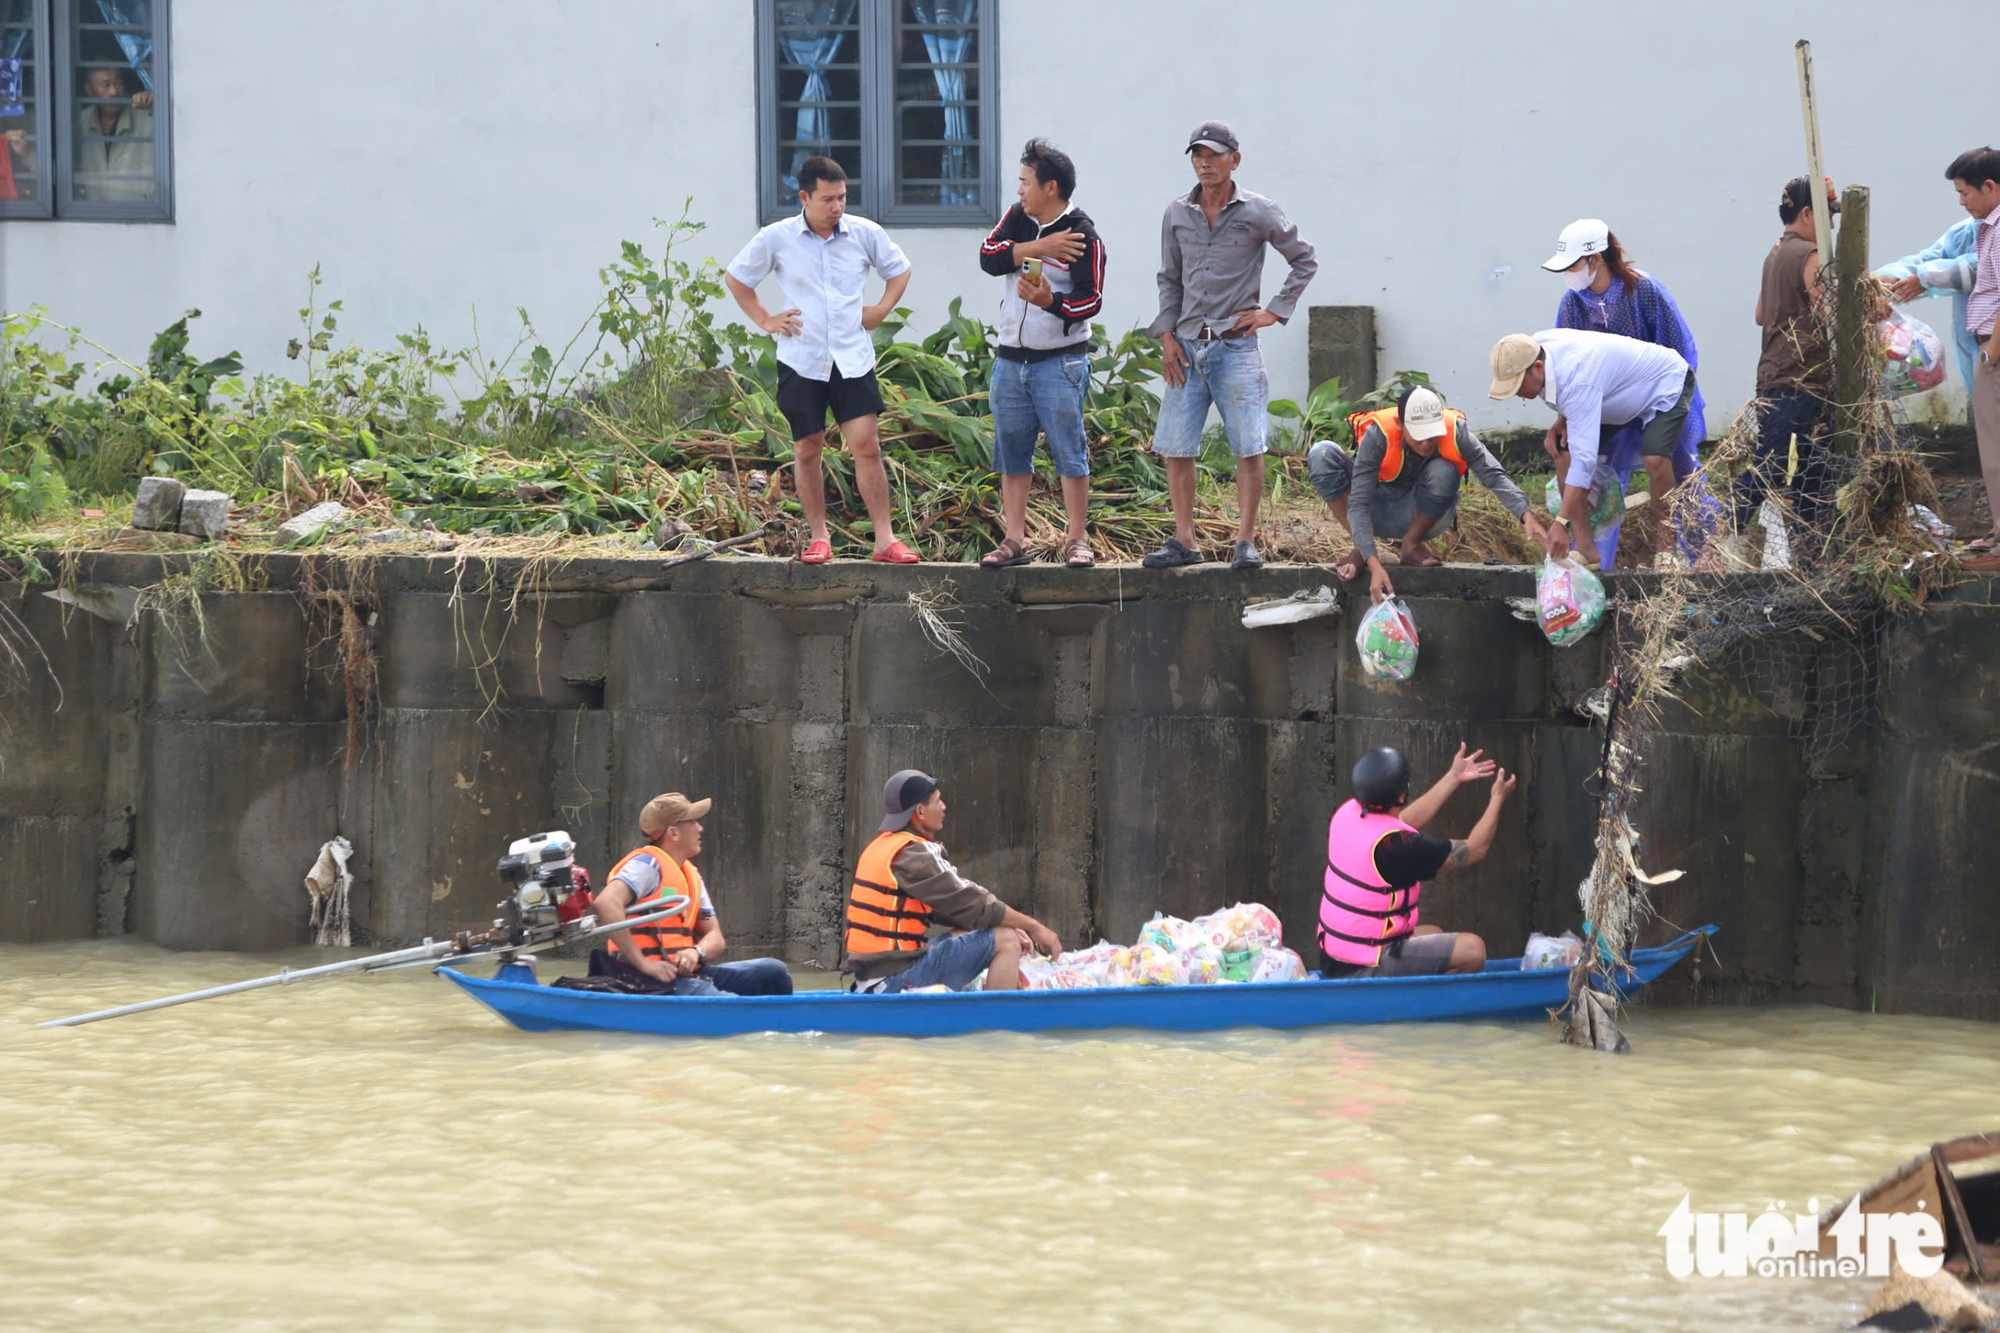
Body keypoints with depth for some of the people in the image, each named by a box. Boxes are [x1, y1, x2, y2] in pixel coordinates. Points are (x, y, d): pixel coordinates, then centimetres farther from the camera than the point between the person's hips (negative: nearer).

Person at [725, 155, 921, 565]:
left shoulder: (865, 234, -1)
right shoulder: (777, 239, -3)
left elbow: (899, 270, 18)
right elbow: (735, 278, 11)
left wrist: (881, 309, 5)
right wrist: (765, 320, 4)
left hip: (852, 359, 0)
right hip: (801, 360, 0)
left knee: (866, 446, -7)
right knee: (807, 450, 5)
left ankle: (885, 539, -6)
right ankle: (818, 538, 16)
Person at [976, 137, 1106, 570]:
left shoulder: (1083, 237, -9)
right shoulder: (1018, 219, 9)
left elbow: (1092, 300, -13)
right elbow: (988, 256, -7)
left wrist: (1051, 301, -30)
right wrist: (1037, 248, -17)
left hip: (1060, 361, -6)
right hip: (1011, 359, 6)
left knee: (1069, 452, -6)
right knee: (1011, 453, 6)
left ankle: (1077, 541, -1)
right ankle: (1015, 540, 11)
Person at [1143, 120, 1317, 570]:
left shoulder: (1258, 213, -1)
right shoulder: (1177, 215, 9)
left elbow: (1305, 260, 8)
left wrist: (1275, 312, 1)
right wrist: (1168, 337, 6)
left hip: (1236, 345, -3)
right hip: (1187, 347, 3)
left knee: (1249, 449, -5)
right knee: (1175, 448, 0)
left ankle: (1246, 541, 1)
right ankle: (1185, 541, 7)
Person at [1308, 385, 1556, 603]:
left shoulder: (1455, 432, -25)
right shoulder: (1378, 435, -31)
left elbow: (1494, 475, -29)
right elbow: (1358, 504, -36)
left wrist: (1526, 516, -48)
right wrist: (1374, 565, -48)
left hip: (1415, 516, 1)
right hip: (1378, 513, -1)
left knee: (1443, 471, -33)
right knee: (1323, 454, -26)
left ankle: (1411, 545, -6)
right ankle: (1360, 549, -14)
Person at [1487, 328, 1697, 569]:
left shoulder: (1577, 381, -44)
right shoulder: (1536, 346, -17)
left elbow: (1584, 460, -47)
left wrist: (1562, 524, -50)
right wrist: (1561, 422, -12)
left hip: (1667, 385, -9)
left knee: (1655, 458, -33)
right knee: (1564, 451, -7)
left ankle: (1666, 550, -15)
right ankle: (1586, 549, -4)